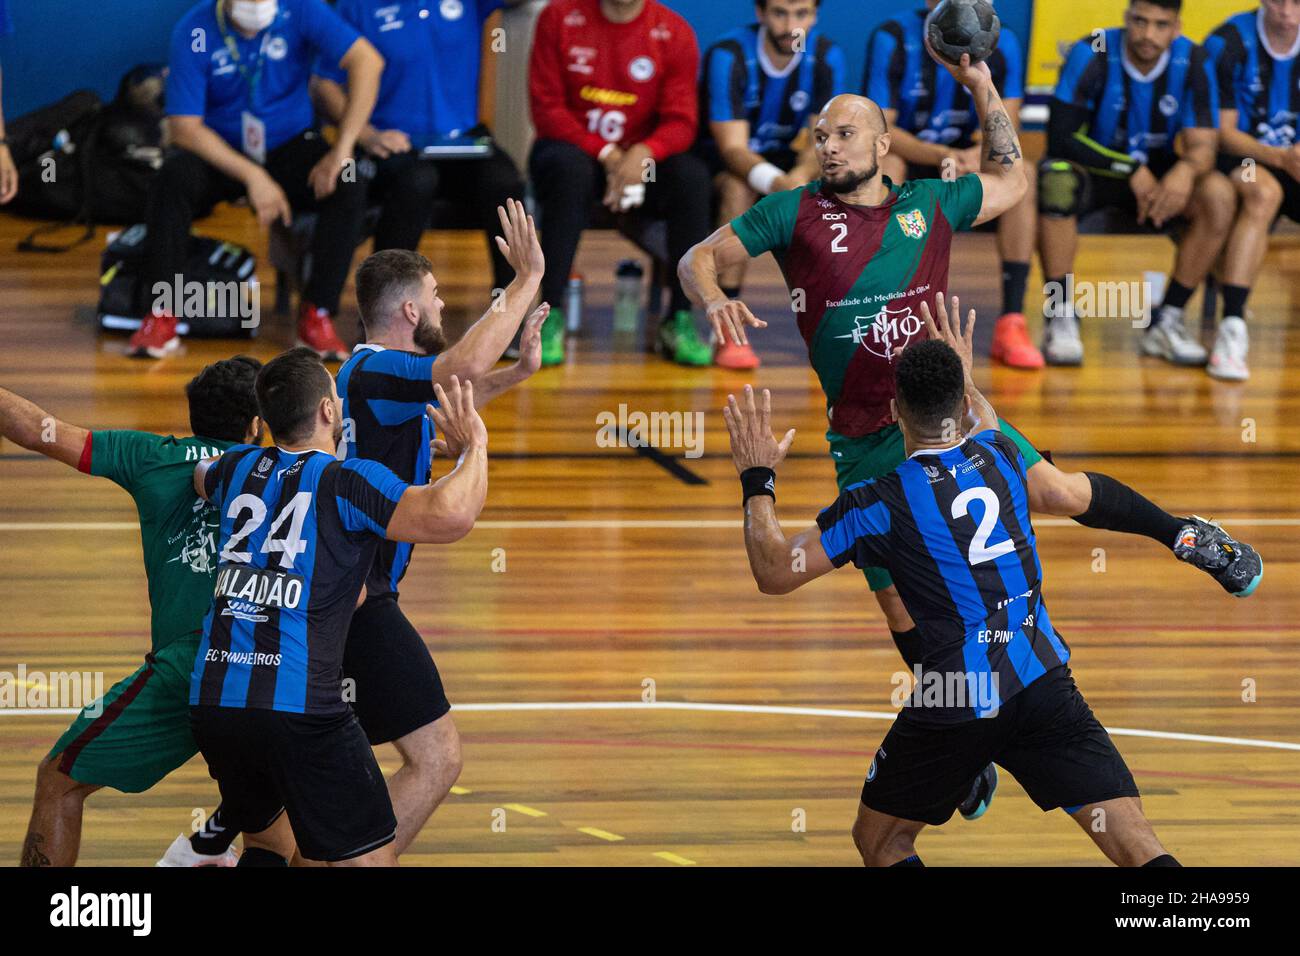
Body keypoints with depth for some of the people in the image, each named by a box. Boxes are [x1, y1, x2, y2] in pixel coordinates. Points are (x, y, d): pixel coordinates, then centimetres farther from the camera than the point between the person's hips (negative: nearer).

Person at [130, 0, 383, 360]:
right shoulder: (194, 32, -16)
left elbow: (366, 61, -22)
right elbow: (184, 126, -18)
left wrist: (342, 150, -28)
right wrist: (252, 177, -28)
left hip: (290, 145, 1)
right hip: (219, 151, -1)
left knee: (348, 183, -27)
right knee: (174, 178, -32)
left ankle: (317, 315, -20)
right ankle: (160, 316, -24)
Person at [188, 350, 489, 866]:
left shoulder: (240, 468, 14)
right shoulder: (347, 481, -5)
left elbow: (202, 475, 42)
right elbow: (450, 514, -21)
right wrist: (472, 446, -3)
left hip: (211, 702, 7)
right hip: (299, 708, -7)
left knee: (263, 833, 31)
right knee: (370, 859, -2)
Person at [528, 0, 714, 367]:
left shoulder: (674, 33, -2)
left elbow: (681, 123, -6)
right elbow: (546, 108, -7)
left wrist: (643, 154, -28)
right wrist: (605, 154, -19)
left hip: (643, 158, 2)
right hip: (573, 147, -2)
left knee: (692, 175, -29)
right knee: (570, 168, -37)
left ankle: (679, 321, -21)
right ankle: (552, 318, -33)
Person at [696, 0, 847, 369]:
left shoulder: (826, 56, -11)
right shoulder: (728, 56, -24)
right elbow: (733, 148, -30)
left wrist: (802, 174, -40)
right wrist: (776, 182, -51)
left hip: (780, 159, 4)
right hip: (717, 161, -4)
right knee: (741, 188, -37)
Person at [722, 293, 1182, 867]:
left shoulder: (879, 504, -5)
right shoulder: (1001, 458, 9)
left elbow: (774, 572, 1)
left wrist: (757, 482, 13)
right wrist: (963, 370, 53)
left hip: (951, 710, -3)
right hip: (1041, 684, 3)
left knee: (880, 842, 20)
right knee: (1135, 846, -2)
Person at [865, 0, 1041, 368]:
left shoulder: (1001, 44, -8)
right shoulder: (893, 39, -17)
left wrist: (979, 155, -37)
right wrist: (942, 156, -39)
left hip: (966, 161, 3)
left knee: (1021, 175, -26)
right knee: (885, 167, -36)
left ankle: (1012, 322, -26)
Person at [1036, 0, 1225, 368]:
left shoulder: (1192, 62, -12)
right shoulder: (1092, 55, -19)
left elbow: (1203, 144, -14)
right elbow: (1060, 137, -22)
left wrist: (1187, 170, -39)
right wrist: (1132, 170, -28)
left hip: (1156, 173, 3)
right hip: (1093, 168, -3)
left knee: (1218, 195, -26)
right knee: (1057, 179, -37)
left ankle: (1166, 321, -14)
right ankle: (1061, 317, -25)